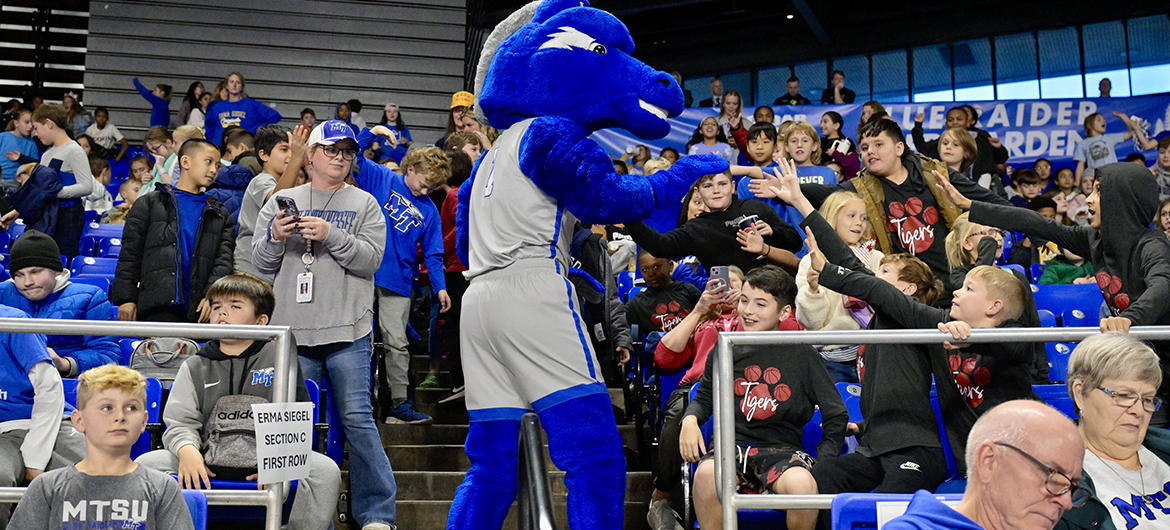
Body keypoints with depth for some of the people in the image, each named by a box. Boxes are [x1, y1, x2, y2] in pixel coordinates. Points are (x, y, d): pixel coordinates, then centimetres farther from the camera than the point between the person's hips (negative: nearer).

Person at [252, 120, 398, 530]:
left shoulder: (364, 204, 9)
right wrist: (274, 237, -9)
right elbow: (260, 263, 11)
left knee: (356, 418, -6)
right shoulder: (282, 201, 13)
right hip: (293, 329, 2)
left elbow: (371, 258, -4)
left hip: (347, 331, -2)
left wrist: (330, 234, -16)